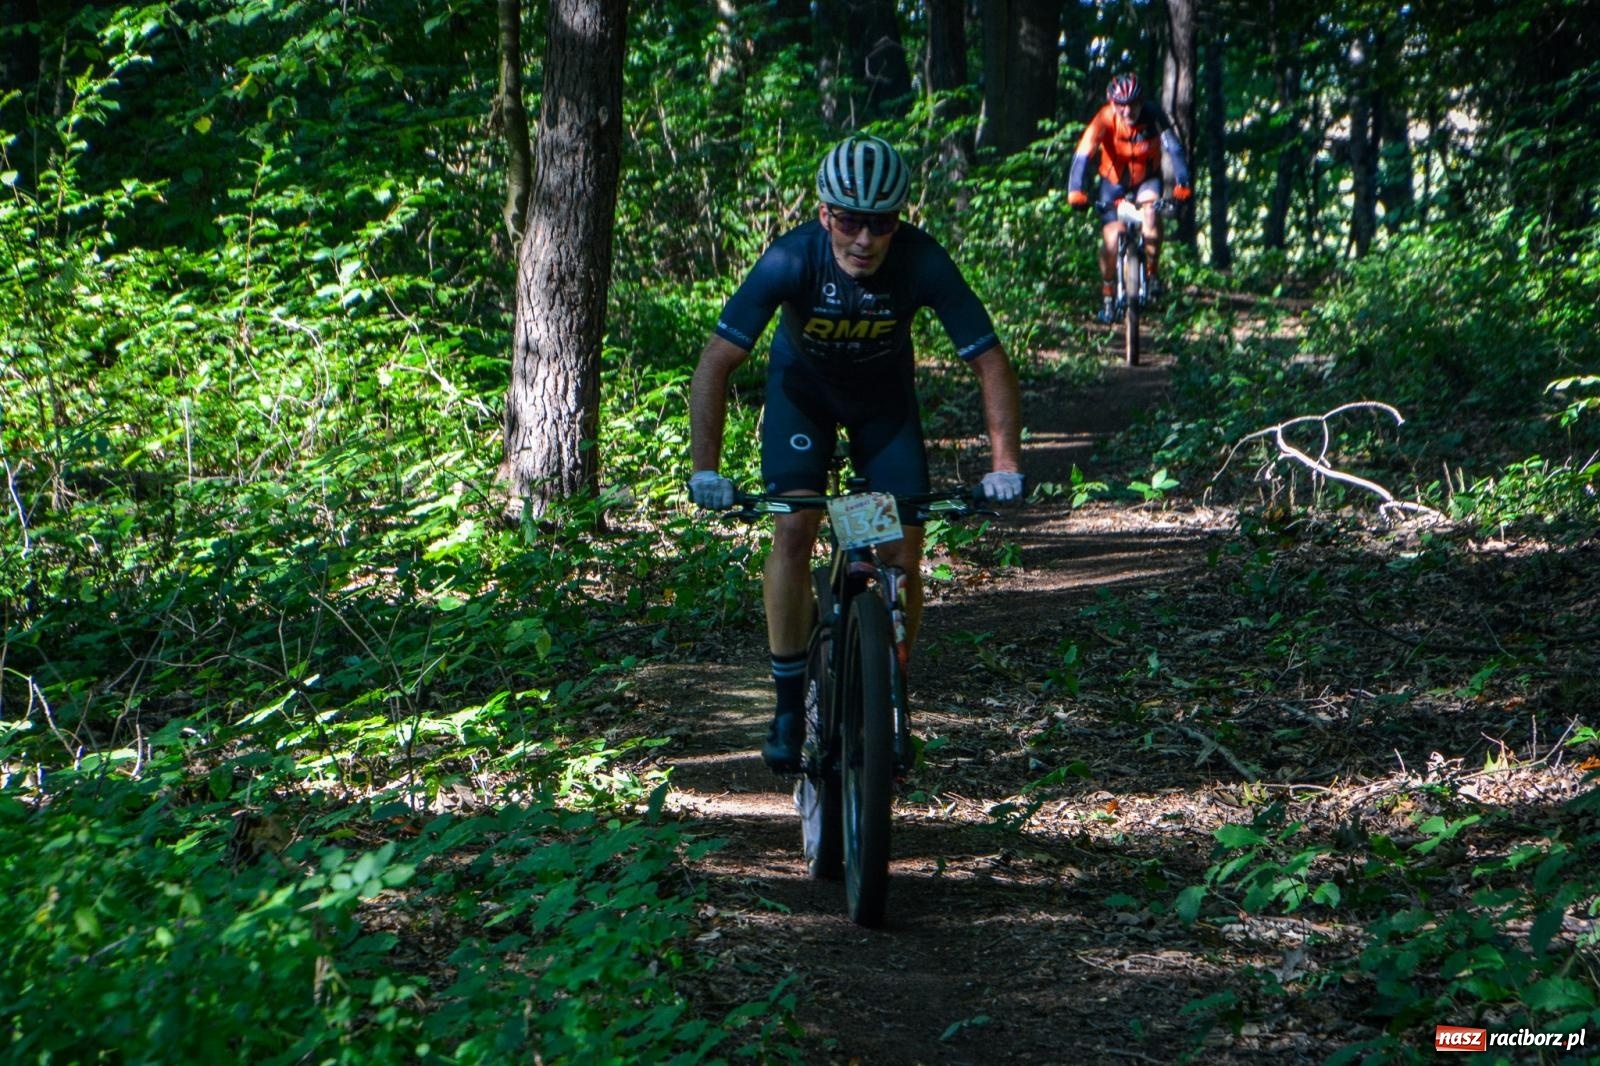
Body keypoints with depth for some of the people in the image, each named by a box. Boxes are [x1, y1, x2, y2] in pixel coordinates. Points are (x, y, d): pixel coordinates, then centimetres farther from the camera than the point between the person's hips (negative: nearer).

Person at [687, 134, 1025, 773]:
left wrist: (1005, 462, -38)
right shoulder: (790, 259, -34)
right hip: (802, 388, -1)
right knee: (794, 530, -20)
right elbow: (715, 364, -34)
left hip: (884, 396, 1)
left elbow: (990, 362, -26)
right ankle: (789, 704, -8)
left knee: (904, 555, -9)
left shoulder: (923, 263, -31)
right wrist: (705, 469, -43)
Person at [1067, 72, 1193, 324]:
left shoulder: (1154, 116, -24)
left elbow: (1174, 148, -31)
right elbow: (1083, 154, -35)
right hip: (1114, 181, 0)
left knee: (1151, 210, -30)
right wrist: (1075, 190, -49)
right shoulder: (1105, 119, -26)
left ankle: (1153, 272, -13)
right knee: (1111, 237, -12)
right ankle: (1107, 294, 9)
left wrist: (1182, 183, -47)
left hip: (1147, 178, 0)